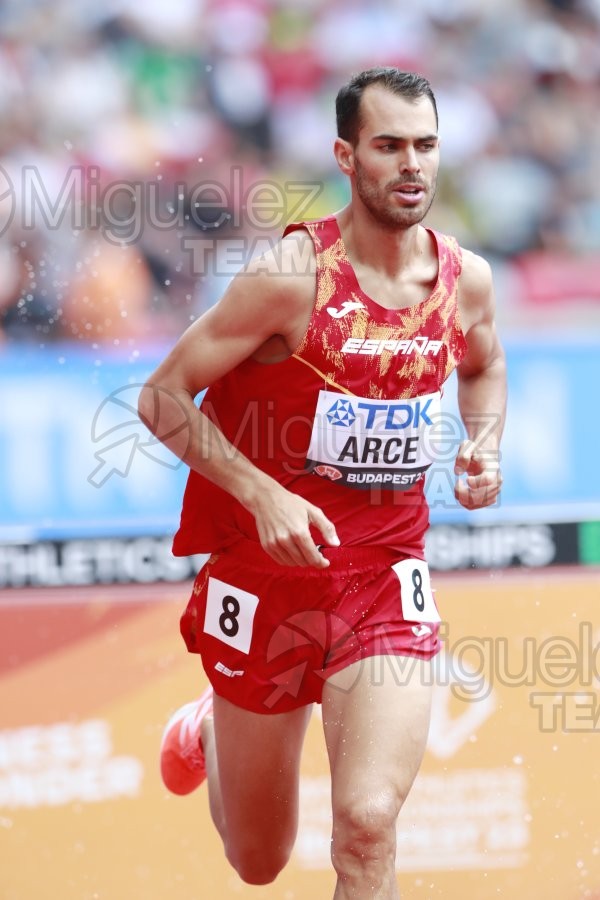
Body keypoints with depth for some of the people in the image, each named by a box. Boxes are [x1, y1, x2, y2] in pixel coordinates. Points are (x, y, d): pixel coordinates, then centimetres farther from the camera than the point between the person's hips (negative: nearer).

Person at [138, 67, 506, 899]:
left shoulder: (465, 279, -2)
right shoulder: (293, 276, -18)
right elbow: (163, 397, -13)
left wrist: (485, 448, 1)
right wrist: (263, 496, -24)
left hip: (387, 579, 2)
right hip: (267, 569, -2)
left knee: (367, 825, -20)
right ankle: (209, 733, 52)